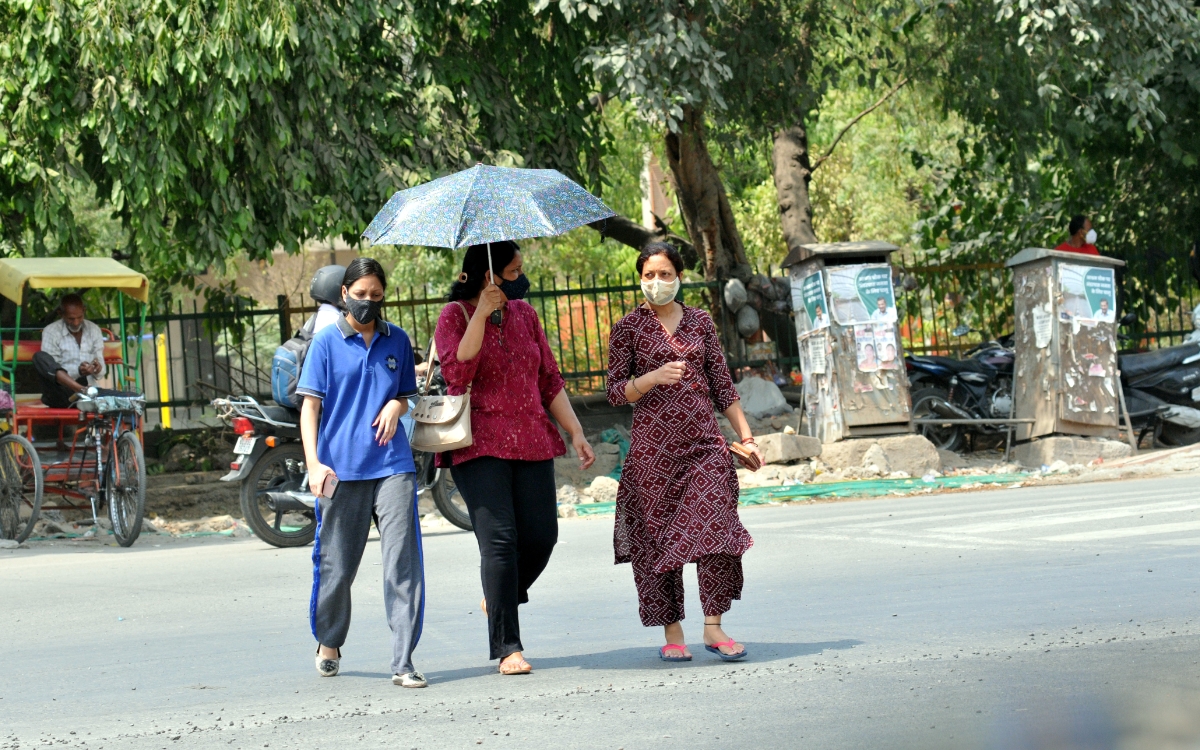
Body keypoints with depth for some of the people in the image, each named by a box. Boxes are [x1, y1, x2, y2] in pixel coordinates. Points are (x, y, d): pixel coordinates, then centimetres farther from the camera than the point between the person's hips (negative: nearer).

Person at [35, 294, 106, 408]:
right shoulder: (51, 331, 1)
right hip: (59, 393, -1)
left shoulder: (94, 330, 11)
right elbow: (49, 367, -9)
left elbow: (100, 373, 7)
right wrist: (77, 371, -26)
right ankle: (82, 390, -48)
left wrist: (98, 369, -20)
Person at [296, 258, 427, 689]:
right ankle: (328, 642, 32)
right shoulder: (327, 343, 3)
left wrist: (396, 406, -1)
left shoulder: (396, 341, 12)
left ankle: (403, 662, -8)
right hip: (341, 469, -2)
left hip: (392, 465, 2)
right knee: (336, 566, 7)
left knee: (403, 561, -9)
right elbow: (310, 406, 1)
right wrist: (314, 463, -10)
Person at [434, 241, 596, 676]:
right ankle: (508, 648, -8)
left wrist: (576, 432, 13)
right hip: (481, 444, -5)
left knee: (541, 534, -3)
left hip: (531, 441, 5)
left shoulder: (524, 313, 15)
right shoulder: (456, 316, -1)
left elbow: (549, 379, 19)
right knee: (499, 538, -11)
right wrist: (482, 314, -20)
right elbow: (456, 373, -18)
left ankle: (499, 595, 28)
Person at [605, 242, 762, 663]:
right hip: (653, 447, -2)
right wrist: (653, 378, -18)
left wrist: (745, 435, 10)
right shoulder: (629, 328, 3)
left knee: (716, 530, -9)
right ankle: (672, 632, 8)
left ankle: (713, 626, -2)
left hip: (704, 441, 2)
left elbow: (722, 385, 15)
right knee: (657, 539, -1)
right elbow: (615, 392, -1)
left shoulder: (700, 321, 12)